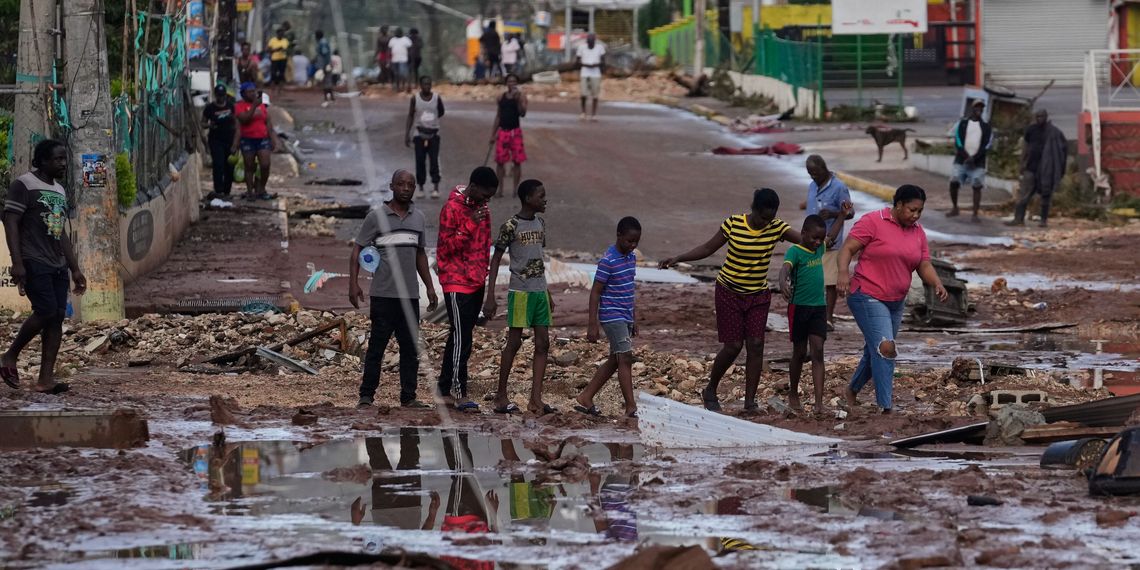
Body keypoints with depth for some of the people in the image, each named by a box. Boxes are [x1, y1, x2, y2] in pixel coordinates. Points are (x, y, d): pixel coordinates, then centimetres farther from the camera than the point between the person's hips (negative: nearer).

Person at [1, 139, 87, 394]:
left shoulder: (60, 191, 18)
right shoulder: (23, 185, -5)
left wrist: (75, 269, 19)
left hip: (57, 266, 8)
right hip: (34, 263, -8)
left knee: (57, 318, -1)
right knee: (46, 311, -18)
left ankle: (46, 378, -2)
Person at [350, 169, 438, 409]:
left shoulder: (418, 218, 13)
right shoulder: (377, 216, -2)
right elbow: (357, 250, -1)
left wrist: (430, 287, 19)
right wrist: (353, 284, -11)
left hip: (410, 295, 5)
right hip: (383, 295, -5)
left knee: (411, 348, 5)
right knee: (377, 345, -2)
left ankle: (408, 397, 10)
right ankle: (366, 396, 3)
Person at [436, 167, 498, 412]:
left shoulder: (482, 208, 11)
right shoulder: (452, 208, -14)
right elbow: (445, 248, -16)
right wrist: (469, 225, -24)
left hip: (477, 282, 8)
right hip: (457, 282, -8)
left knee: (460, 337, 11)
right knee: (461, 338, -11)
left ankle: (445, 388, 16)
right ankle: (459, 393, -11)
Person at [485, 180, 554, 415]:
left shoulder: (540, 223, 12)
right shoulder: (511, 226, -10)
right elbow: (496, 259, -7)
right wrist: (490, 297, -11)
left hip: (539, 290, 7)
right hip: (520, 291, -7)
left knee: (543, 343, 1)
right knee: (514, 341, -3)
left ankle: (535, 399, 1)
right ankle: (501, 395, 7)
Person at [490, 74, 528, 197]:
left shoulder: (521, 96, -1)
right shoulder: (501, 98, 9)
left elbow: (522, 113, -15)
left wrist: (518, 99, -24)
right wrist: (493, 134, 14)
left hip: (515, 131, -2)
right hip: (502, 131, 2)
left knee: (517, 161, 0)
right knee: (500, 161, 0)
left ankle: (516, 189, 9)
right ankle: (500, 189, 7)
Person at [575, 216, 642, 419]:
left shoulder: (631, 257, 10)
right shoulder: (608, 261, -15)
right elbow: (595, 292, -14)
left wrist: (633, 319, 22)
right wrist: (593, 325, -16)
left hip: (625, 317, 9)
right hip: (612, 316, -9)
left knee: (614, 361, 11)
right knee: (625, 358, -13)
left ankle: (585, 398, 19)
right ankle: (631, 407, -14)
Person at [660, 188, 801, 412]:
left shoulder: (777, 227, -8)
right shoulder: (733, 224, -13)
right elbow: (708, 248, -4)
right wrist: (678, 258, -12)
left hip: (758, 295, 3)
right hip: (729, 293, -3)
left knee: (756, 345, -6)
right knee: (733, 346, -4)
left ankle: (750, 401, 0)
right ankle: (710, 390, 18)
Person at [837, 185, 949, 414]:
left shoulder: (917, 232, 10)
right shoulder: (873, 222, -10)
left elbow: (924, 265, 10)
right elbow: (847, 249, -12)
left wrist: (937, 284, -10)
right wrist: (843, 272, -30)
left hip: (896, 301, 7)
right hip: (868, 297, -7)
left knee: (875, 351, 16)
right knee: (885, 347, -20)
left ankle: (852, 391, 39)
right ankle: (885, 408, -20)